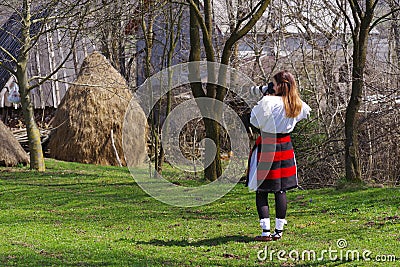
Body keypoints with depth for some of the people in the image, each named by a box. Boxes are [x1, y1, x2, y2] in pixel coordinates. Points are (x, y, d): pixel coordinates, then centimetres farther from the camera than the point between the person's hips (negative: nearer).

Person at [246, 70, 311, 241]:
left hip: (267, 147, -5)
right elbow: (306, 112, 24)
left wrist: (260, 102, 2)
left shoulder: (268, 102, -17)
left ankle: (266, 231, -7)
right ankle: (279, 230, 14)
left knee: (261, 191, 1)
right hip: (285, 147, 5)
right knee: (281, 191, 11)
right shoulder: (297, 105, 0)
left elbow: (254, 121, -7)